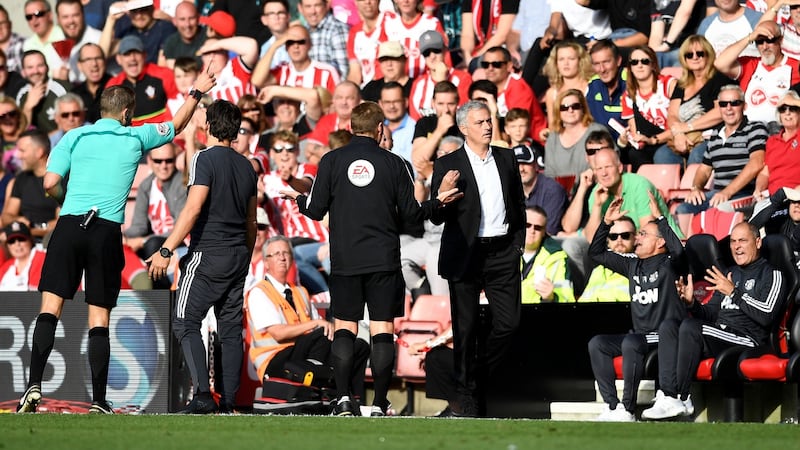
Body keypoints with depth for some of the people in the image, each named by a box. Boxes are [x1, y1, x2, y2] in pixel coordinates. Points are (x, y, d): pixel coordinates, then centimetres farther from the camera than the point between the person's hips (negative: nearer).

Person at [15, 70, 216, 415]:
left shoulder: (74, 137, 9)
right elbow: (177, 125, 28)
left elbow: (50, 183, 1)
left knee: (50, 309, -3)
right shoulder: (136, 138, 10)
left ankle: (34, 386, -18)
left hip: (69, 225, 0)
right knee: (100, 319, 3)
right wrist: (196, 93, 43)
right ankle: (98, 402, 1)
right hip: (107, 231, 0)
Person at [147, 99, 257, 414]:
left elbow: (193, 209, -17)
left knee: (185, 322, -5)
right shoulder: (246, 166, 13)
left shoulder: (205, 158, -9)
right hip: (238, 257, 7)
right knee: (231, 328, 8)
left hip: (208, 255, -7)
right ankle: (228, 400, 4)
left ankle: (202, 394, -17)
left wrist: (166, 250, -17)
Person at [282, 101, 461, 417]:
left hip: (344, 260, 1)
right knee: (382, 331, 2)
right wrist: (439, 201, 19)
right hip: (384, 259, -1)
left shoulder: (331, 161, -1)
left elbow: (316, 210, -1)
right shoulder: (393, 163, -1)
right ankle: (379, 405, -3)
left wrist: (298, 198, 21)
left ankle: (343, 400, -5)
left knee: (344, 328, 7)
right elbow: (411, 214, 1)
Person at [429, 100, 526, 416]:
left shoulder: (506, 159, 11)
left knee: (509, 322, -1)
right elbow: (436, 217, -4)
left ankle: (481, 377, 21)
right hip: (465, 255, -3)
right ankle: (467, 395, 8)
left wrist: (518, 244, 10)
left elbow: (519, 205, 19)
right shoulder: (448, 165, -2)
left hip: (503, 253, 3)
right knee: (466, 328, 0)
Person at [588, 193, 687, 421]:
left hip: (665, 336, -8)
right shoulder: (633, 264, 17)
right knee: (597, 344, -9)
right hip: (639, 334, 8)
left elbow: (678, 250, -29)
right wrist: (606, 221, 10)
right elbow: (597, 253, 22)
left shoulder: (669, 264, -4)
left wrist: (659, 217, -27)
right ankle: (612, 406, -15)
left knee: (630, 343, -34)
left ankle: (627, 410, -29)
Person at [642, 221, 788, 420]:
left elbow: (766, 315, -14)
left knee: (689, 327, -29)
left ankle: (682, 399, -24)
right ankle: (670, 396, -25)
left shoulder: (771, 275, 2)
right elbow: (709, 314, 23)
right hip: (719, 334, 8)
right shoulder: (729, 274, 26)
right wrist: (692, 303, 1)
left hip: (748, 340, -8)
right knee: (668, 326, -10)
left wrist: (733, 292, -16)